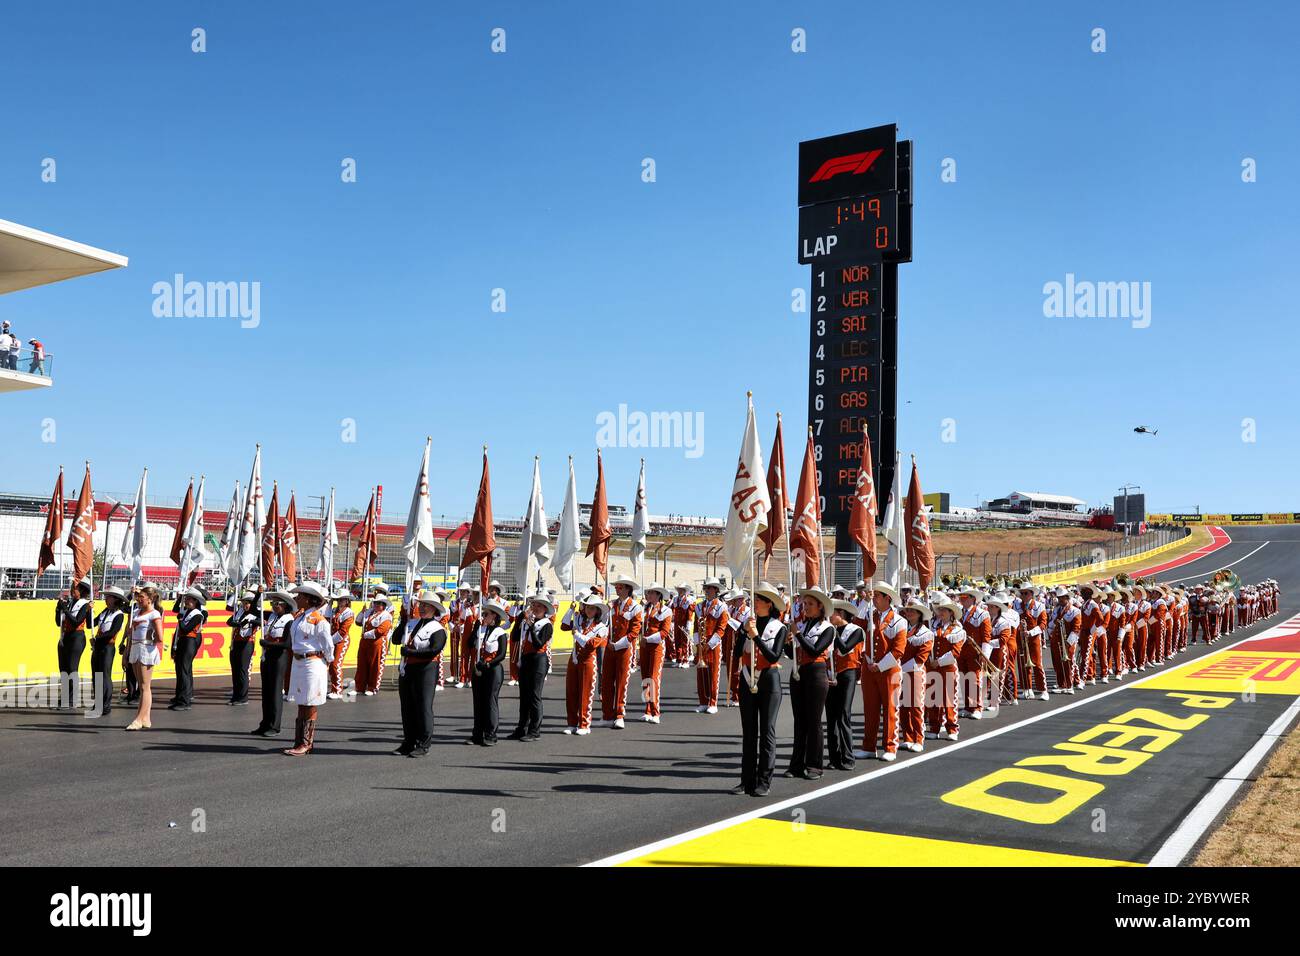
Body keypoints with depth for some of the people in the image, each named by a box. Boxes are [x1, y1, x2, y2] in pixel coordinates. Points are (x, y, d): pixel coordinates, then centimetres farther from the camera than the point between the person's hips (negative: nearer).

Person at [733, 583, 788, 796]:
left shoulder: (779, 628, -4)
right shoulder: (748, 624, 5)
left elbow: (774, 656, -16)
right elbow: (737, 653, -4)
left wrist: (756, 636, -19)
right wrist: (745, 632, -15)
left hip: (769, 682, -4)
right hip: (748, 681, 4)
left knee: (767, 731, -1)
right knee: (748, 732, 8)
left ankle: (764, 781, 3)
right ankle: (747, 780, 13)